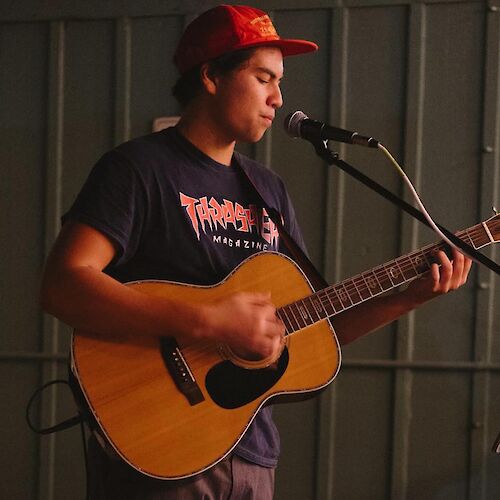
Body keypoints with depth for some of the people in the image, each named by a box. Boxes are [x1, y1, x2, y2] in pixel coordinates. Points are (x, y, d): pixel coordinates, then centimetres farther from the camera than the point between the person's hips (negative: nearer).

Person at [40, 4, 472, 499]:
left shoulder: (268, 190, 14)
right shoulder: (139, 167, -8)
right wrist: (207, 321, -26)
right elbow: (61, 286, -21)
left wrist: (408, 297, 2)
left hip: (252, 455, 7)